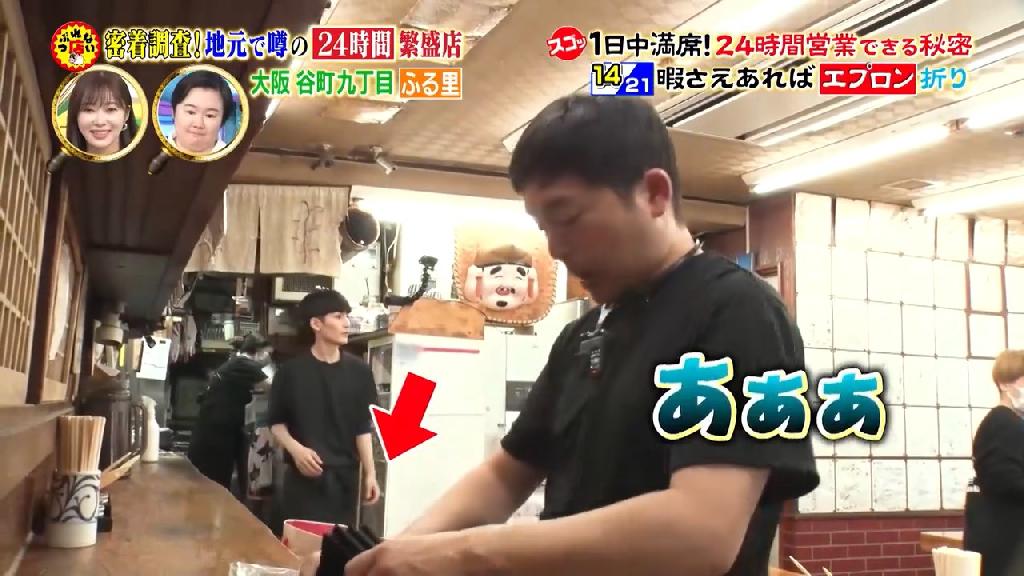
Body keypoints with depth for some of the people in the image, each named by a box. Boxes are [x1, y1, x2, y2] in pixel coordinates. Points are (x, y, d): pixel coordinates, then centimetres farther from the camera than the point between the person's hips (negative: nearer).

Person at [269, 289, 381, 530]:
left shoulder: (359, 372, 4)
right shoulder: (291, 371, -2)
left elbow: (363, 428, 7)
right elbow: (276, 422, 5)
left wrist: (370, 473, 2)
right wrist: (295, 449, -13)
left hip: (344, 476, 2)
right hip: (303, 475, -2)